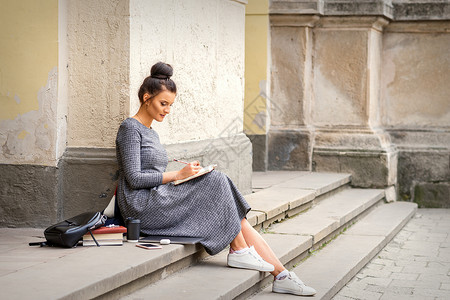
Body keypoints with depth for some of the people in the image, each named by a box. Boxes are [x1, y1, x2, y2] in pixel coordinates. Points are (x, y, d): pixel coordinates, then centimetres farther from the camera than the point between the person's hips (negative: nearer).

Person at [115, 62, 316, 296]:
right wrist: (178, 175, -14)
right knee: (217, 180, -20)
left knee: (238, 221, -8)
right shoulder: (130, 128, -6)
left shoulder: (151, 134, 23)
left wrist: (186, 175, 5)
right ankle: (238, 250, -14)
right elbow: (134, 178, -14)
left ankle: (282, 276, -11)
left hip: (159, 201, 8)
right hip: (142, 207, -8)